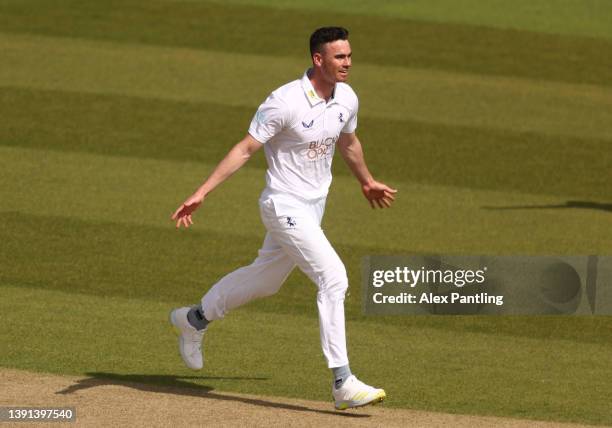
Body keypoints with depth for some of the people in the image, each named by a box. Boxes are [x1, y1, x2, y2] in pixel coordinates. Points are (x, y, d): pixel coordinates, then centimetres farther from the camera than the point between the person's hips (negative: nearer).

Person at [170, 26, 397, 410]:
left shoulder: (346, 100, 0)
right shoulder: (285, 102, -22)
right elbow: (245, 149, -20)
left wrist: (367, 181, 37)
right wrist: (202, 193, -25)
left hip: (314, 206, 8)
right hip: (285, 206, -8)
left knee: (266, 279, 23)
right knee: (333, 278, -18)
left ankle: (195, 320, 46)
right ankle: (343, 384, -17)